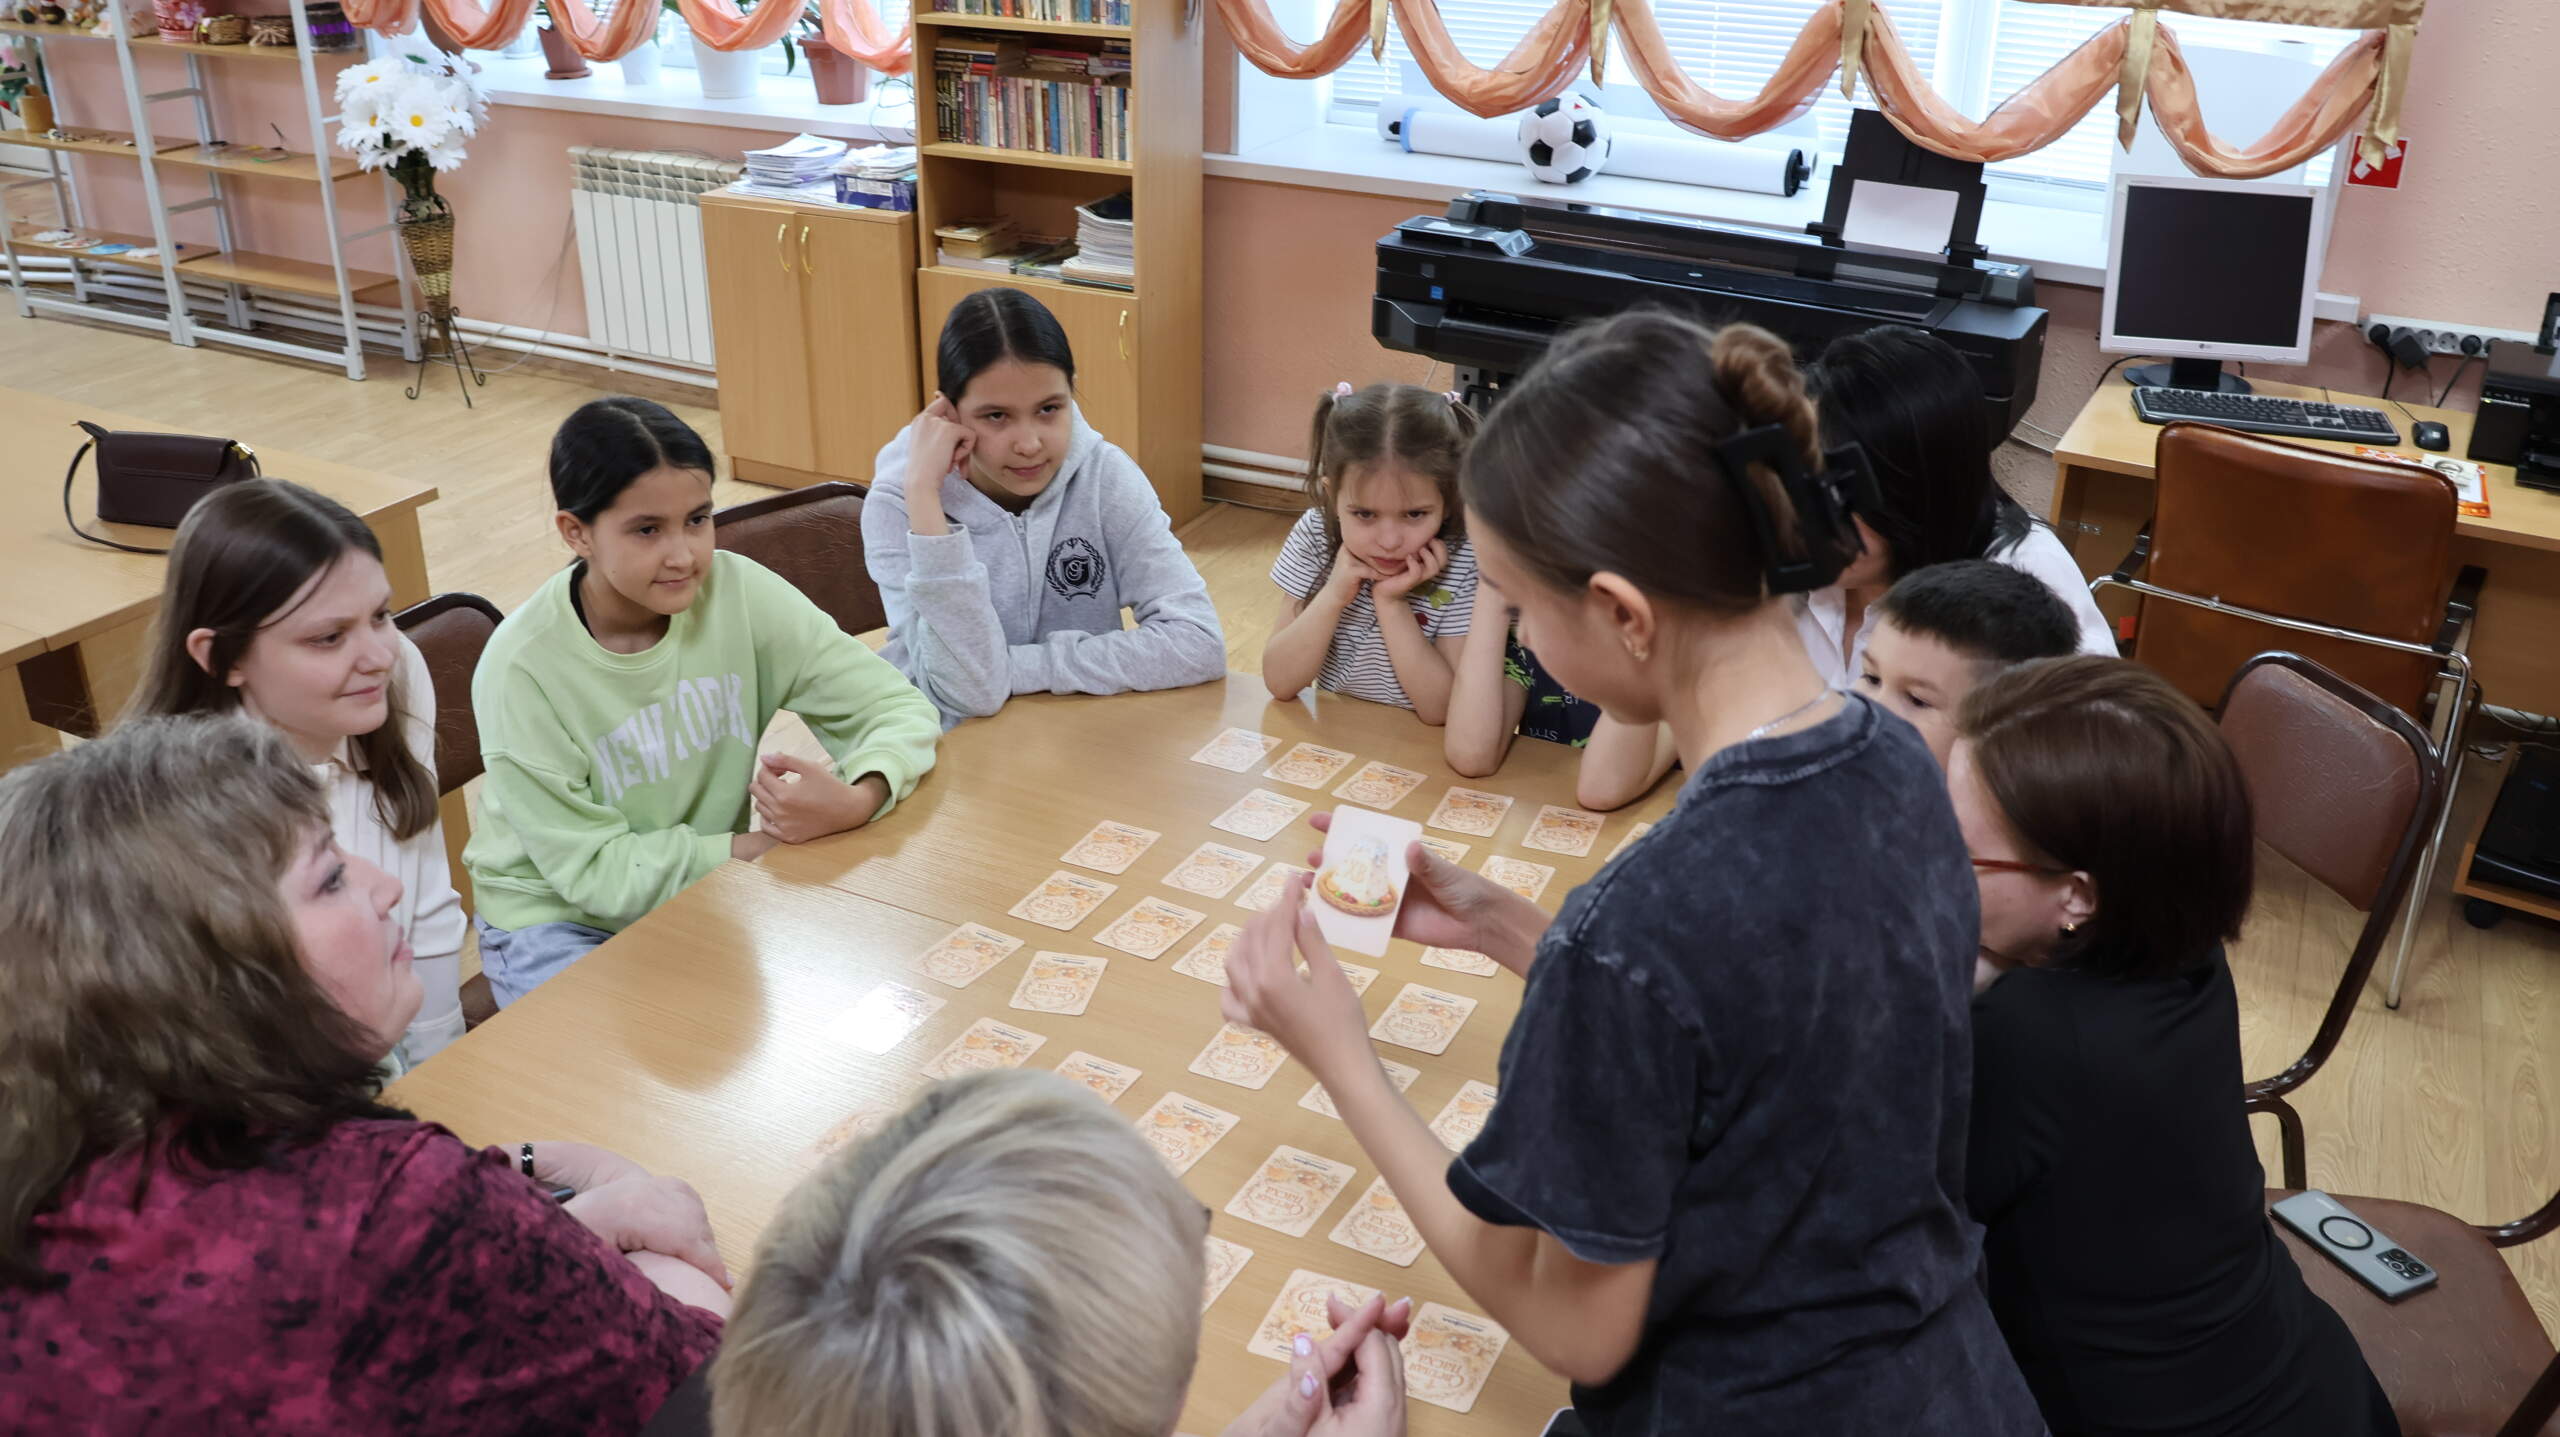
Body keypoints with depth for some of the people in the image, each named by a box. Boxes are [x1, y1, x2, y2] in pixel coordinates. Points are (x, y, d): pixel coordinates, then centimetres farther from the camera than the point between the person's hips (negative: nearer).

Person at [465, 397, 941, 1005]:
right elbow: (591, 870, -17)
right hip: (559, 921, -3)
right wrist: (758, 847, -23)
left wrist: (858, 801, -33)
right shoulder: (522, 669, -22)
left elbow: (900, 707, -12)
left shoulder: (739, 594, -15)